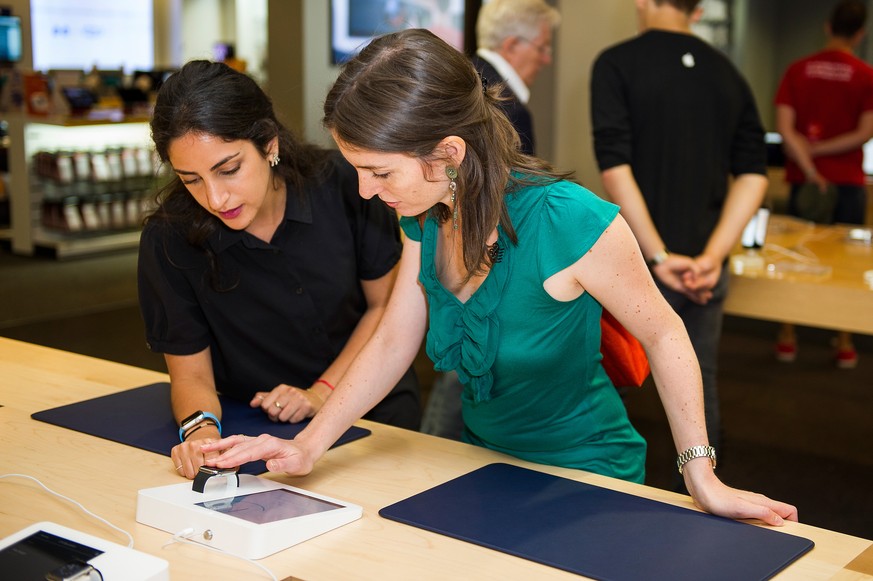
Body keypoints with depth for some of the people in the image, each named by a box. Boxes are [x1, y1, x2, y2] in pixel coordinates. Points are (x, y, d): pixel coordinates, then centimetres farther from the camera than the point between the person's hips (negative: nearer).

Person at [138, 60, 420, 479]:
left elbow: (387, 305, 0)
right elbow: (190, 375, -6)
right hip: (260, 434, 2)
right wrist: (201, 428, -28)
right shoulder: (168, 240, -15)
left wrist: (322, 391, -9)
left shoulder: (340, 184, -14)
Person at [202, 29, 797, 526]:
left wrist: (702, 477, -18)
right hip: (480, 456, 6)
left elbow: (663, 334, -18)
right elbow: (393, 344, -3)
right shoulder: (425, 217, -9)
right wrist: (307, 447, -11)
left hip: (585, 476, -6)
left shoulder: (569, 222, -31)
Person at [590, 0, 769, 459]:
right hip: (704, 269, 4)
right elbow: (753, 176, 1)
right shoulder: (727, 73, 9)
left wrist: (659, 257, -15)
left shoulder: (617, 63, -6)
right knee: (699, 390, 14)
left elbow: (615, 168, -16)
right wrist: (712, 256, -8)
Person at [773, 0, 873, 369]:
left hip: (804, 180, 2)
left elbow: (784, 128, -8)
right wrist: (819, 149, -8)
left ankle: (787, 338, 14)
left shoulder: (797, 70, 0)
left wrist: (809, 169, -11)